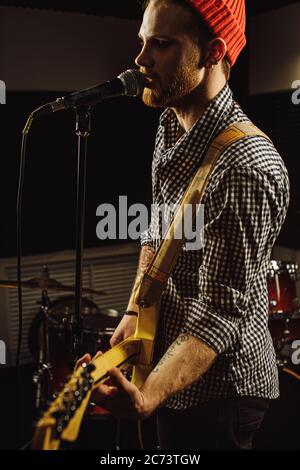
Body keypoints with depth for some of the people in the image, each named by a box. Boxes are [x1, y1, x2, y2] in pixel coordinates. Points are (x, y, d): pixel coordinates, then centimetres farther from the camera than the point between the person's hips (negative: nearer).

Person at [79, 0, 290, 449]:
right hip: (164, 349, 9)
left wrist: (147, 396, -41)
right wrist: (135, 311, 3)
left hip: (218, 384, -8)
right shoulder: (170, 127, 0)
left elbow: (222, 311, -29)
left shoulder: (250, 167, -30)